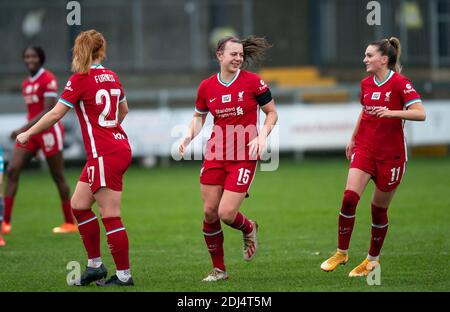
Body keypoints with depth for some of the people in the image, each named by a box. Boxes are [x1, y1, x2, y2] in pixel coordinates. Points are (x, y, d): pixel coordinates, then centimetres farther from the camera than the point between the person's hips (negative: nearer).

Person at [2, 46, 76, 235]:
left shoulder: (48, 80, -11)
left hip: (48, 130, -7)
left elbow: (48, 111, -19)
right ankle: (5, 222, -10)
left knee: (58, 177, 1)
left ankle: (70, 223, 14)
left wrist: (24, 129, -25)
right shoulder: (26, 84, 13)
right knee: (12, 170, -7)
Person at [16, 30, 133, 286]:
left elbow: (55, 115, -10)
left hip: (105, 154, -8)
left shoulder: (80, 79, -11)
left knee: (110, 216, -4)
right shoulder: (112, 76, 10)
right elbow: (123, 110, 26)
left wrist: (28, 133, 3)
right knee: (79, 205, 14)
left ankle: (124, 275, -1)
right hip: (119, 147, 8)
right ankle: (95, 265, 18)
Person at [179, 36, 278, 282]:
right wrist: (190, 135, 0)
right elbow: (199, 116, 18)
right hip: (215, 155, 4)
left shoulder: (253, 82, -6)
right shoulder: (207, 87, 3)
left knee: (227, 213, -12)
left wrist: (262, 136, -13)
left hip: (244, 157, -3)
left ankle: (248, 228, 26)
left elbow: (271, 113, 3)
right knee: (209, 212, 1)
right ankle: (218, 269, 17)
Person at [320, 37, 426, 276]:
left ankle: (373, 259, 23)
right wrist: (353, 139, 29)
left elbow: (420, 113, -21)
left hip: (391, 155, -4)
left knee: (379, 209, 5)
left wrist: (392, 112, -34)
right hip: (365, 149, 5)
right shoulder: (366, 84, 7)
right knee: (349, 198, -13)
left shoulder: (400, 83, -12)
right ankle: (341, 252, -2)